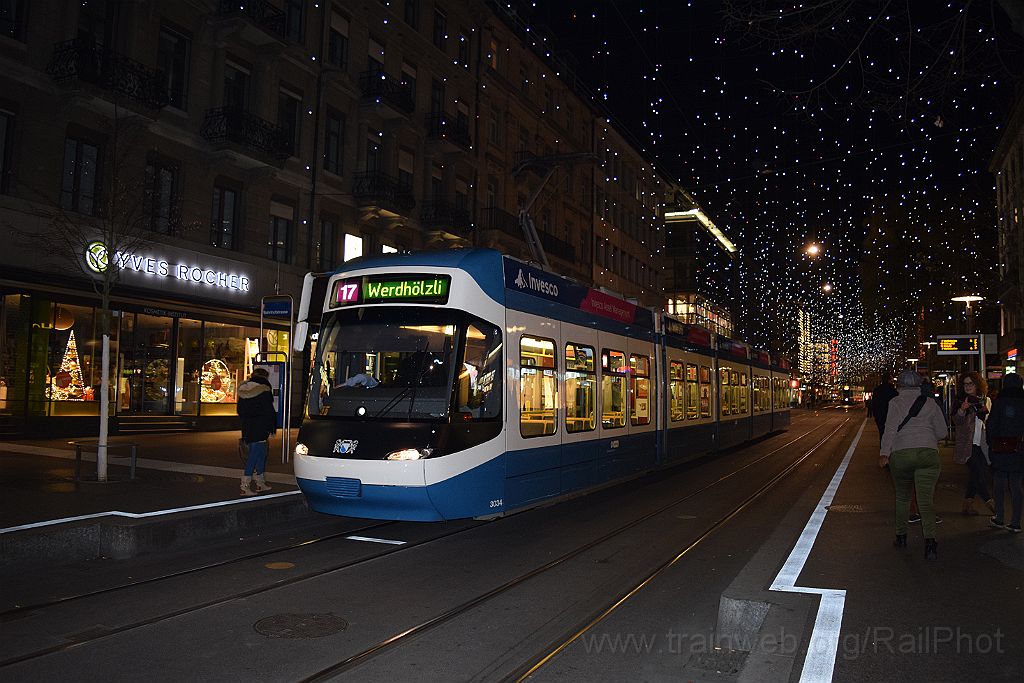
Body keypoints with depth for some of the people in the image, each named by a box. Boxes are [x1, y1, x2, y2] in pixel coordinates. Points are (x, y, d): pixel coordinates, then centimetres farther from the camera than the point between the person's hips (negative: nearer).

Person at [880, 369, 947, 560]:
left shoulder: (895, 402, 5)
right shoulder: (929, 403, 11)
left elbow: (890, 428, -7)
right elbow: (942, 431, 13)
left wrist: (884, 453, -11)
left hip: (900, 453, -1)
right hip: (928, 452, 1)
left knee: (902, 497, 18)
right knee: (925, 500, -4)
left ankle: (901, 536, 24)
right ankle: (930, 539, -22)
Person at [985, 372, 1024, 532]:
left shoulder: (999, 401, -5)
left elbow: (991, 425, -4)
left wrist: (991, 446, 4)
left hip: (1000, 448, -2)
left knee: (999, 484, 10)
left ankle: (999, 518, 13)